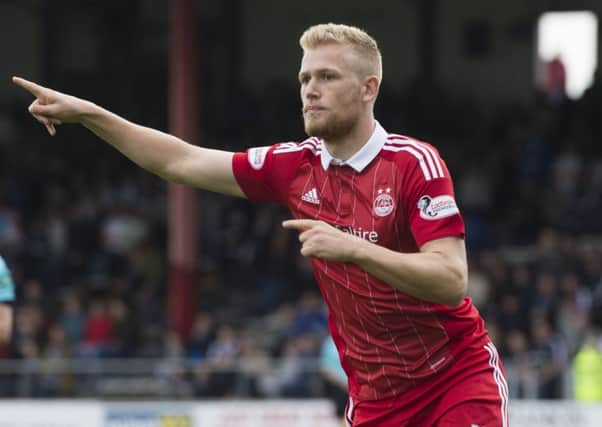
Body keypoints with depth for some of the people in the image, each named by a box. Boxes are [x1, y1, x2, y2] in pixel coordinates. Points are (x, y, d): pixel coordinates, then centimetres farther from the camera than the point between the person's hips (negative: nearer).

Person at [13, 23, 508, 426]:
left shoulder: (415, 163, -15)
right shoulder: (295, 166, 1)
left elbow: (451, 282, -25)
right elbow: (182, 161, 11)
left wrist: (351, 248, -35)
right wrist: (87, 114, 6)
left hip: (458, 378, -5)